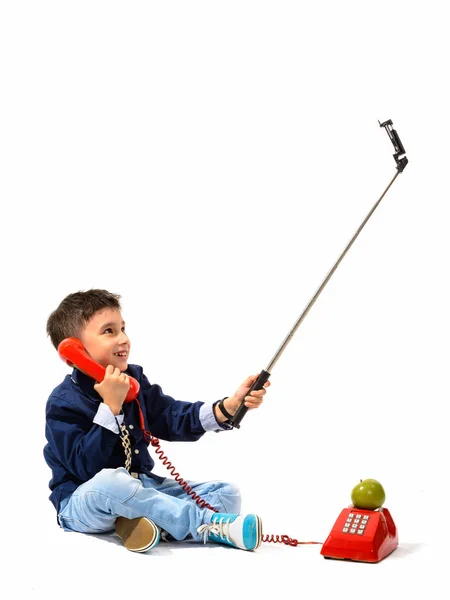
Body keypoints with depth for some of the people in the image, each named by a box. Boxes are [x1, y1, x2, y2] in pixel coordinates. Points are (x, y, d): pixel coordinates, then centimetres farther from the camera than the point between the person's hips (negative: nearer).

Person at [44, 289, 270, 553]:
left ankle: (155, 524, -31)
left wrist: (230, 406, -19)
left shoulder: (134, 379, 5)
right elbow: (86, 467, -24)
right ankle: (212, 526, -33)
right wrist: (111, 406, -30)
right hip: (83, 501, -6)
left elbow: (174, 418, -3)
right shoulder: (63, 403, -15)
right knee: (109, 481, -42)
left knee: (227, 493, -4)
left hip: (139, 488, 7)